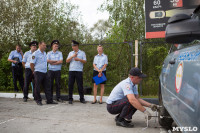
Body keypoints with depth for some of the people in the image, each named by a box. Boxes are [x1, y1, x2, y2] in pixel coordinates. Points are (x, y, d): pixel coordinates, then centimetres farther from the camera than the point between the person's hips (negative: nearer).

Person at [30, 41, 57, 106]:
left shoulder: (45, 53, 14)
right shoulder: (35, 53, -9)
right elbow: (31, 63, -11)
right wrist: (34, 71, -3)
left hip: (45, 73, 7)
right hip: (38, 73, -7)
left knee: (47, 87, 7)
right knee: (37, 88, 1)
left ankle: (49, 100, 11)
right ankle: (38, 100, 12)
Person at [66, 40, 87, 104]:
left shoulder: (82, 53, 9)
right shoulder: (70, 53, 17)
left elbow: (85, 61, 1)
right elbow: (67, 61, 7)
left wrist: (79, 59, -14)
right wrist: (72, 56, -5)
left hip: (79, 71, -3)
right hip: (71, 70, 3)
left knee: (80, 85, -1)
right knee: (70, 85, 0)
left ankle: (82, 98, 9)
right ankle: (70, 99, 8)